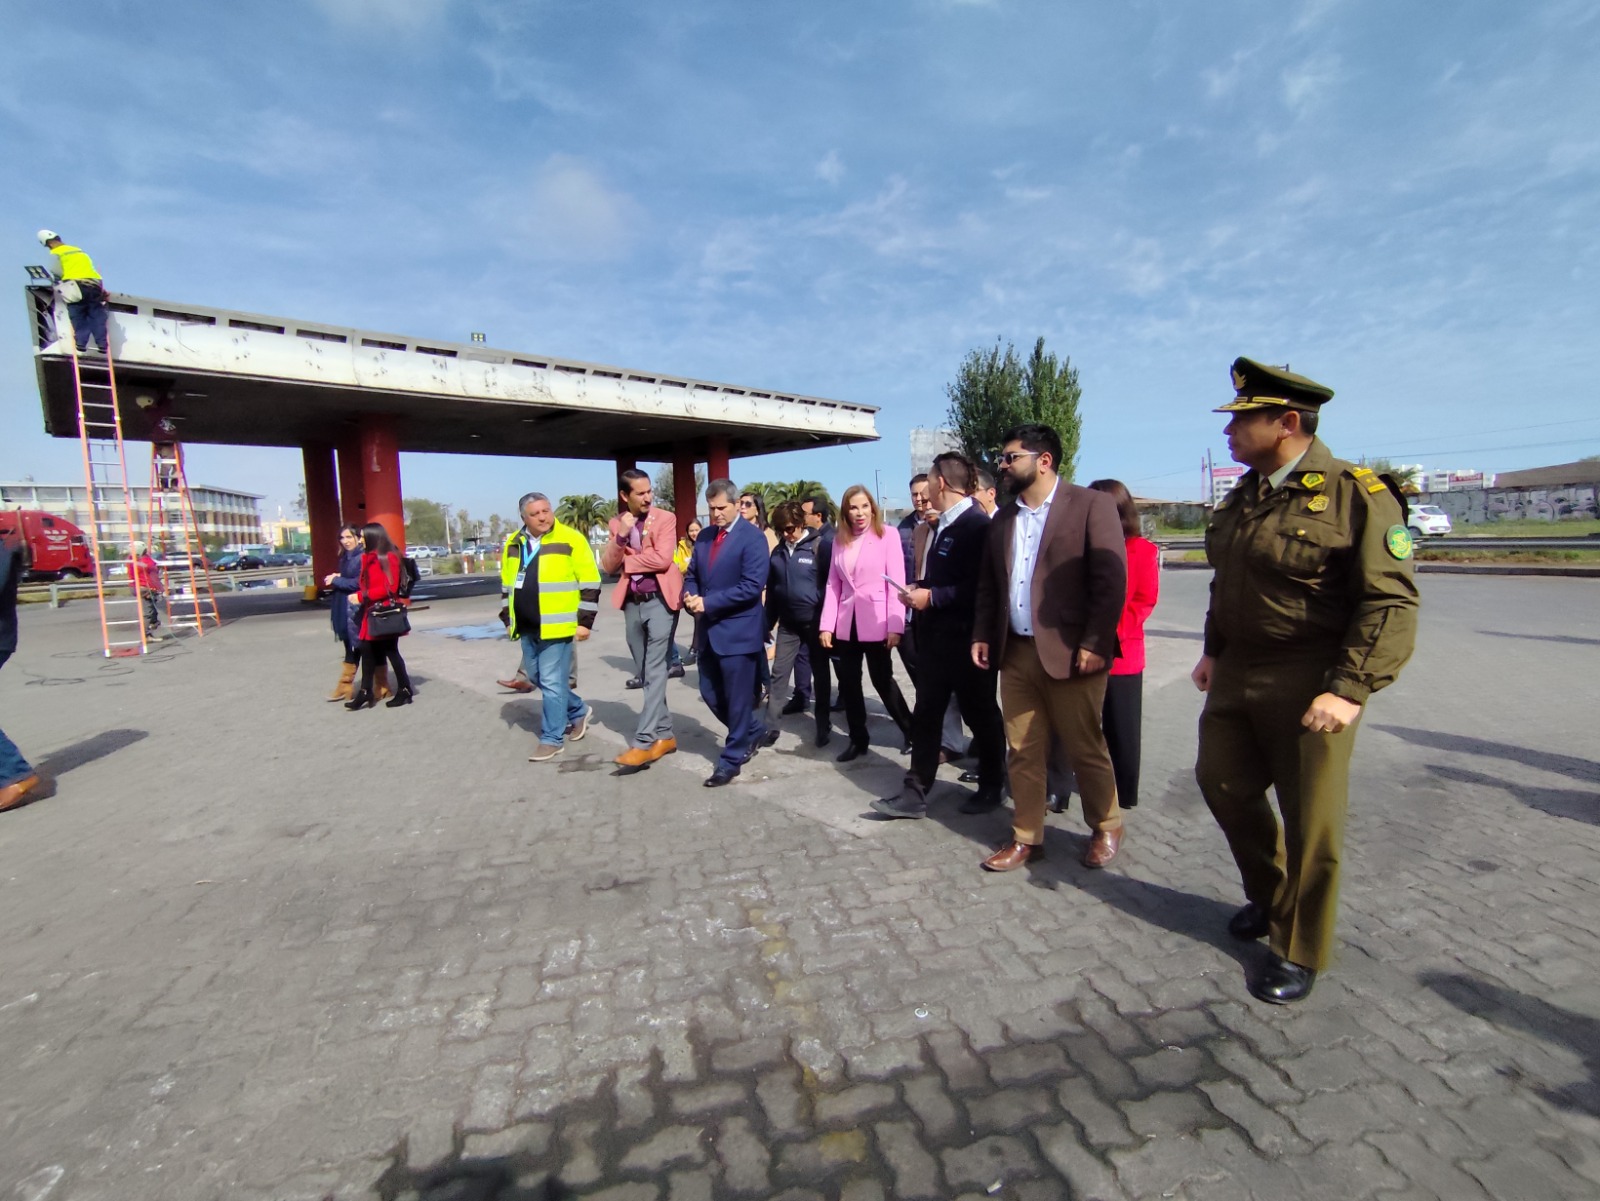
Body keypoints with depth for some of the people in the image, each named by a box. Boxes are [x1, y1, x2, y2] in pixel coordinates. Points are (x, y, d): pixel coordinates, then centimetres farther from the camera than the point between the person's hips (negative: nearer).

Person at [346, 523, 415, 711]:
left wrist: (362, 596, -17)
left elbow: (389, 587, -18)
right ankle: (365, 692, 11)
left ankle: (404, 691, 12)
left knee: (390, 651, 0)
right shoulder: (368, 558, 13)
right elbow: (365, 584, 16)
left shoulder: (389, 557, -12)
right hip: (371, 612, 8)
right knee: (367, 650, 6)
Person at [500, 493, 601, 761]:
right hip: (526, 628, 7)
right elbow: (507, 585, 21)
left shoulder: (570, 540, -9)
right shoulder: (513, 544, 10)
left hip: (555, 626, -7)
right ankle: (578, 711, 36)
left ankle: (552, 739, 10)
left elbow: (590, 584, -8)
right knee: (537, 678, 17)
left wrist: (584, 621, -10)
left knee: (552, 682, -3)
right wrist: (508, 619, 18)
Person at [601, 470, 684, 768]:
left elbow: (662, 559, -17)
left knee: (655, 671, -7)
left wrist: (626, 561, -6)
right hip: (632, 604, 6)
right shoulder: (616, 523, 9)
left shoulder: (665, 519, -4)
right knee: (648, 672, 11)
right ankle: (664, 734, 20)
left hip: (659, 600, -6)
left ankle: (644, 742, -8)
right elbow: (607, 565, 2)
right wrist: (621, 535, -12)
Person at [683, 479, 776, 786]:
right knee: (710, 693, 14)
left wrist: (707, 602, -20)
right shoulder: (703, 537, 11)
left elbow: (752, 586, -19)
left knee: (737, 698, 2)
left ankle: (732, 758, 18)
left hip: (738, 631, -7)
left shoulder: (752, 537, -11)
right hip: (709, 630, 8)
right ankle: (756, 732, 34)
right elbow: (691, 575, 16)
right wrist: (690, 597, -7)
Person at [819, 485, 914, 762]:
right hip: (846, 624, 4)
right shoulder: (839, 541, 9)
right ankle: (857, 739, 23)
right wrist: (826, 625, 0)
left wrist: (895, 625, -15)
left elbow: (896, 582, -9)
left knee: (882, 680, 4)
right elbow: (833, 584, 7)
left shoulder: (887, 535, -4)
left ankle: (911, 731, 25)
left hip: (876, 623, -4)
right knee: (848, 683, 8)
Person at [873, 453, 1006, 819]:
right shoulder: (943, 525, 12)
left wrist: (932, 597, -21)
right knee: (926, 715, 10)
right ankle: (914, 794, 17)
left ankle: (992, 787, 28)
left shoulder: (977, 524, -16)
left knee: (980, 715, 9)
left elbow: (981, 586, -24)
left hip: (967, 638, -9)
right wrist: (920, 588, 2)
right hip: (936, 635, 9)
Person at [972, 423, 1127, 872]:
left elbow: (1111, 580, -11)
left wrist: (1093, 644, -16)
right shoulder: (1002, 519, 13)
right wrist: (982, 635, 7)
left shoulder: (1091, 505, -5)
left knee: (1086, 749, 8)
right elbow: (988, 585, 17)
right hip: (1015, 652, 5)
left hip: (1069, 653, -5)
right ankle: (1027, 838, 24)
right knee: (1023, 751, 10)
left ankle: (1106, 830, 31)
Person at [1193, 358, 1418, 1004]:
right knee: (1223, 784, 15)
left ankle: (1298, 951, 25)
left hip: (1308, 684, -7)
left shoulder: (1356, 494, -13)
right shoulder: (1242, 497, 9)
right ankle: (1267, 895, 41)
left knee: (1311, 820, 5)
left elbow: (1391, 603, -16)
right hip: (1236, 677, 7)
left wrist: (1348, 689, -23)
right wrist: (1214, 651, 16)